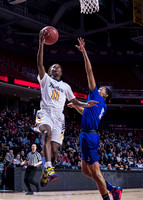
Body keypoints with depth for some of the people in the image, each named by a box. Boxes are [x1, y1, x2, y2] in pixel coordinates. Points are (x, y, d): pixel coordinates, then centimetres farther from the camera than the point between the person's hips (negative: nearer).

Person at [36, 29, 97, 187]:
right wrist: (41, 43, -7)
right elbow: (40, 63, 2)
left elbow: (74, 101, 27)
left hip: (58, 116, 3)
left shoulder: (65, 86, 28)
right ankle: (48, 168, -45)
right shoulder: (45, 79, 17)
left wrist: (86, 104, 6)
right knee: (48, 133, -36)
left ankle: (45, 174, 12)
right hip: (45, 112, -3)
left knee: (54, 148, -9)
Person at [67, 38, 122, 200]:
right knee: (86, 170, 16)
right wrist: (75, 106, 44)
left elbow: (89, 71, -7)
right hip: (88, 136, 9)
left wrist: (84, 52, -6)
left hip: (89, 136, -9)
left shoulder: (96, 96, -3)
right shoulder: (101, 106, 19)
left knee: (95, 172, -5)